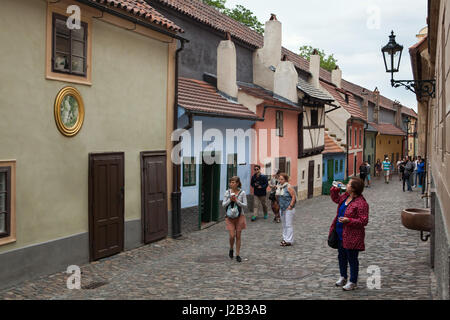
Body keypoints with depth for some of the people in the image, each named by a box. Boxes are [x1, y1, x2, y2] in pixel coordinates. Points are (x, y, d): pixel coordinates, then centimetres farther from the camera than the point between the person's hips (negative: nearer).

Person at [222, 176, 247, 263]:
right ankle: (231, 249, 25)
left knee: (238, 236, 4)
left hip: (239, 216, -1)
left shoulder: (242, 193, -5)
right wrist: (230, 200, -15)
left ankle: (238, 255, 15)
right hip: (230, 217, 1)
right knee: (232, 236, -6)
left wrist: (237, 201, -18)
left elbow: (245, 205, -5)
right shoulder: (227, 192, 0)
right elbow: (223, 204, 0)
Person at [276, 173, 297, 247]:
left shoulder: (288, 187, -13)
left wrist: (290, 206, -18)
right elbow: (278, 197, 22)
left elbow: (294, 197, -15)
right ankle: (285, 238, 23)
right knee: (284, 224, 14)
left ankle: (289, 241, -3)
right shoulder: (279, 187, 9)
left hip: (288, 209, -8)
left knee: (288, 225, -6)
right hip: (282, 208, 8)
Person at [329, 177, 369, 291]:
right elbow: (336, 199, 26)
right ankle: (343, 277, 40)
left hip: (352, 237, -9)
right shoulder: (345, 196, 5)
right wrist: (335, 189, 10)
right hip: (341, 235, 9)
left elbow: (363, 221, -21)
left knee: (352, 259, 4)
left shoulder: (361, 203, -22)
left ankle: (353, 282, 19)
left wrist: (349, 220, -30)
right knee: (341, 256, 22)